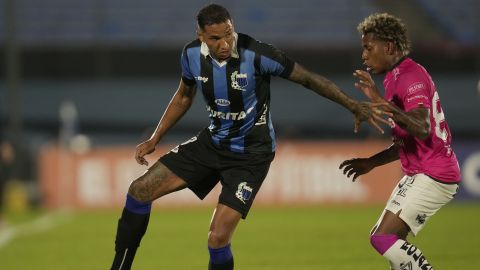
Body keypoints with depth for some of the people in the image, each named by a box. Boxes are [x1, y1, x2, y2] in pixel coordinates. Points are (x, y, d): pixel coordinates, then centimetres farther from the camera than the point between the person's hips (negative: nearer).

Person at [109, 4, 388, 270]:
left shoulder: (256, 54, -26)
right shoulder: (193, 54, -9)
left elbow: (308, 78, -16)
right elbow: (183, 97, 11)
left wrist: (354, 105, -19)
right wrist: (154, 140, 11)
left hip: (250, 154, -5)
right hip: (213, 141, 5)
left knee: (219, 237, -17)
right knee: (141, 190, -1)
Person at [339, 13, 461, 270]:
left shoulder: (411, 77, -15)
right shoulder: (397, 77, 17)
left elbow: (422, 130, -33)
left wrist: (381, 102, -38)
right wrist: (371, 162, 20)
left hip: (432, 177, -11)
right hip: (418, 175, 11)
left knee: (383, 238, -17)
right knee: (383, 238, 12)